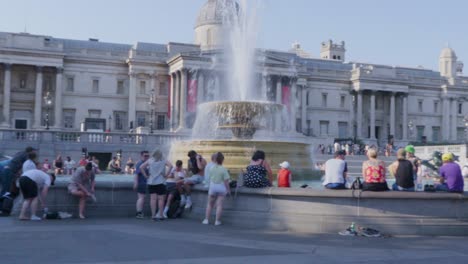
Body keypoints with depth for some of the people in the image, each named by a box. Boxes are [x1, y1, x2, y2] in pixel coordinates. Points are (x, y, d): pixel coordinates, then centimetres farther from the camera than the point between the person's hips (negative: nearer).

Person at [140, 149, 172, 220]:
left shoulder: (150, 160, 9)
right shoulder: (164, 160, 3)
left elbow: (141, 167, 1)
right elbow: (170, 166, -14)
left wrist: (146, 175, 4)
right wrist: (166, 174, -7)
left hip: (151, 182, 2)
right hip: (160, 182, -2)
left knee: (153, 198, 2)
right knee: (161, 198, 2)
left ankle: (153, 215, 0)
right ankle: (161, 215, 2)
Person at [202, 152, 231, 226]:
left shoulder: (212, 168, -4)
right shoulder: (223, 169, -14)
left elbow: (210, 178, 5)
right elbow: (226, 181, -13)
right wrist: (228, 189, -2)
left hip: (212, 186, 3)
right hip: (221, 187, -2)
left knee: (209, 204, 15)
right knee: (219, 205, 2)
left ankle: (206, 219, 15)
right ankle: (217, 221, 2)